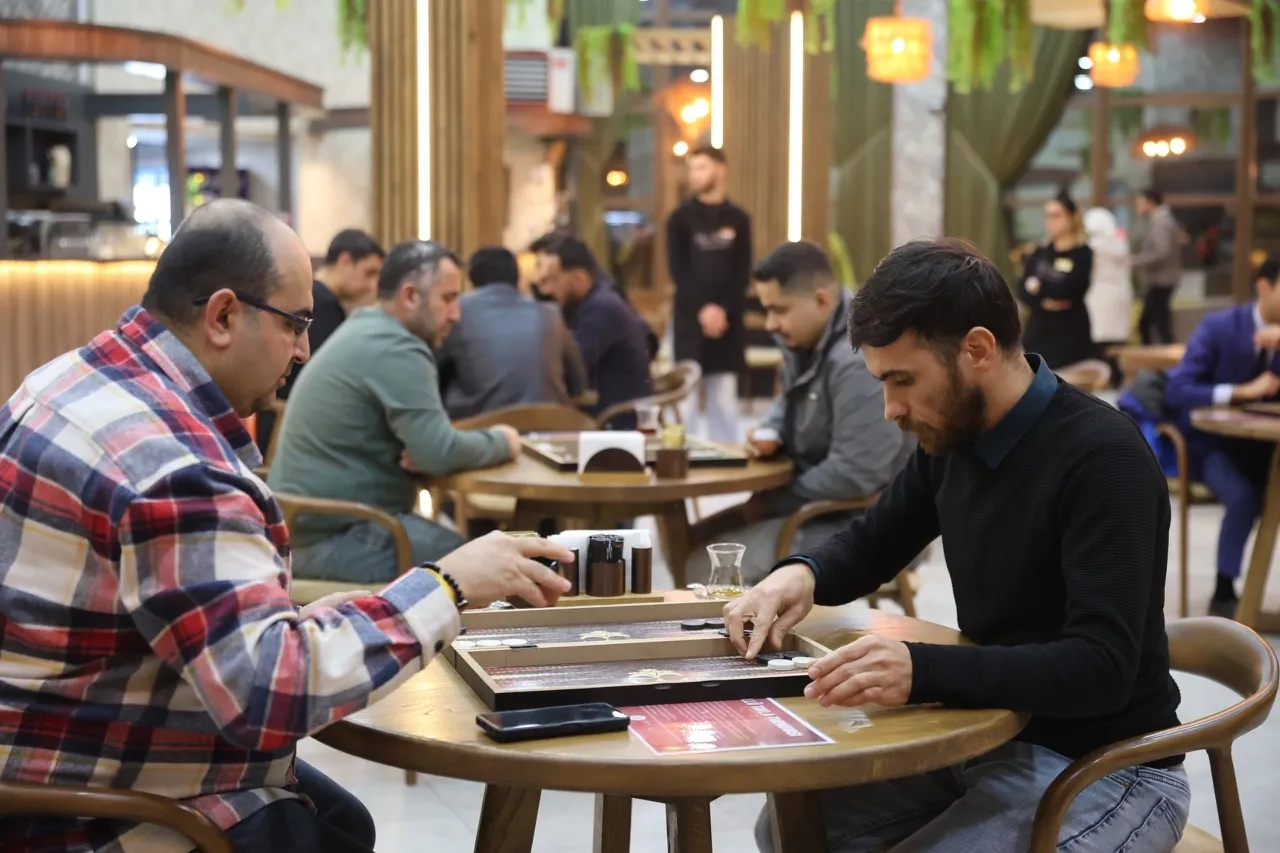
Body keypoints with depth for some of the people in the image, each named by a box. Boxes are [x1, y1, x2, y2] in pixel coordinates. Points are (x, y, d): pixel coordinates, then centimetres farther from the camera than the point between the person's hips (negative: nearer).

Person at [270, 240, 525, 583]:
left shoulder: (363, 331, 14)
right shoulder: (396, 349, -18)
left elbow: (424, 440, 16)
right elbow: (440, 453, -24)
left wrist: (416, 456, -7)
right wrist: (500, 441, -6)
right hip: (336, 536, -10)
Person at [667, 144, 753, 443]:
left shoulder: (738, 219, 7)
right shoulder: (680, 217, 4)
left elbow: (743, 273, 3)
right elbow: (677, 269, -3)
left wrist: (723, 309, -11)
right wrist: (702, 309, -15)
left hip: (728, 320, 1)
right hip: (690, 318, -1)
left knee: (724, 398, 3)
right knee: (688, 396, -3)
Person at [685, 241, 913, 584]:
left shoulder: (859, 361, -26)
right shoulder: (808, 337, 5)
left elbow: (855, 476, -29)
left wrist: (769, 504, -16)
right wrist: (771, 433, 0)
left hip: (861, 527, -10)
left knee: (704, 566, -17)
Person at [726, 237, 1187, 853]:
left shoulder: (1103, 459, -23)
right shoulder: (951, 436, 0)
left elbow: (1101, 667, -30)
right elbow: (870, 543, 16)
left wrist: (922, 671, -43)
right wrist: (802, 573, -8)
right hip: (989, 734, 7)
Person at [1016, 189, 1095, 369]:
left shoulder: (1083, 254, -3)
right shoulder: (1040, 253, 12)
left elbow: (1068, 289, -16)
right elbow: (1023, 290, 2)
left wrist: (1040, 286, -3)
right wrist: (1043, 302, -16)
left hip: (1070, 334, -5)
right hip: (1037, 330, 5)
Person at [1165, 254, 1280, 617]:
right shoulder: (1219, 327, -12)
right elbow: (1176, 391, -20)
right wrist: (1242, 392, -30)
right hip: (1214, 444, -4)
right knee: (1244, 497, -33)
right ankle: (1224, 593, -19)